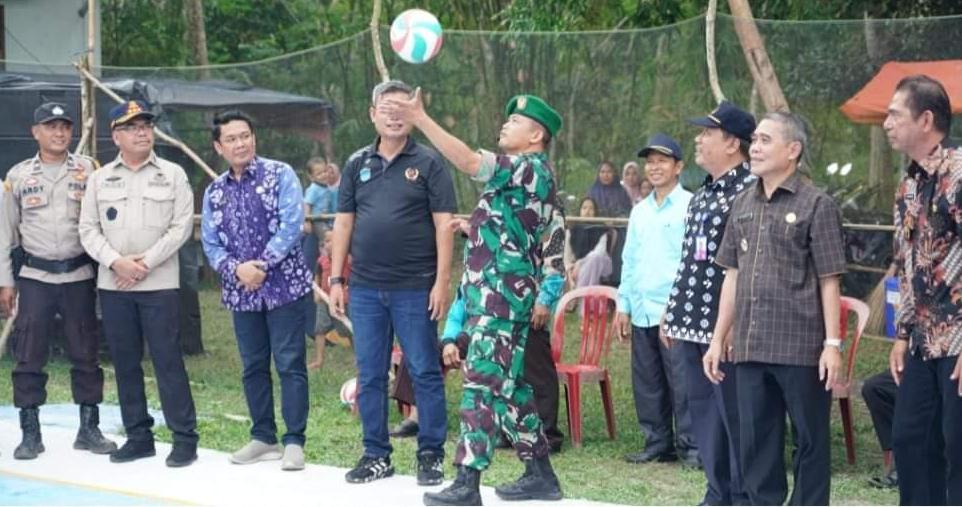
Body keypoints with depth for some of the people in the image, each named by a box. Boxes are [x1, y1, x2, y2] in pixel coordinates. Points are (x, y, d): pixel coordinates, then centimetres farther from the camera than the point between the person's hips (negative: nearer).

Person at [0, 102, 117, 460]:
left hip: (79, 276, 0)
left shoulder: (88, 171, 2)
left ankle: (89, 428, 15)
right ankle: (30, 433, 9)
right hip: (35, 278, 0)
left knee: (85, 354, 5)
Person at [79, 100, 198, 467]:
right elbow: (89, 230, 6)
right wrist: (116, 261, -10)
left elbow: (182, 226, -3)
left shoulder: (172, 175, 3)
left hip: (160, 284, -3)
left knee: (167, 358, -6)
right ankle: (138, 434, 16)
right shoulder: (99, 179, 10)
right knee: (124, 361, 7)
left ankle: (184, 437, -1)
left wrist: (145, 262, -11)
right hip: (112, 285, 3)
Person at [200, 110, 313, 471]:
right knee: (253, 367, 11)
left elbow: (291, 224, -13)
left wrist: (262, 265, -16)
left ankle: (294, 441, 0)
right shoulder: (214, 192, 10)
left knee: (290, 364, -4)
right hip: (241, 292, 5)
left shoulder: (280, 174, -3)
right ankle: (263, 438, 21)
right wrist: (236, 269, -12)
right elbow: (210, 243, 7)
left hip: (284, 286, -5)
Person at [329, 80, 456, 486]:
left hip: (415, 288, -4)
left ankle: (431, 455, 9)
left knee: (425, 373, 1)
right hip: (365, 288, 4)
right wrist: (336, 279, 6)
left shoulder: (428, 163, -1)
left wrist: (442, 281, -11)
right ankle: (376, 455, 17)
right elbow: (344, 222, 12)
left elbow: (443, 224, -5)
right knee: (370, 375, 8)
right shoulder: (358, 164, 10)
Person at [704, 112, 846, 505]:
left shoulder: (816, 205, -4)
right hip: (750, 348, 5)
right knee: (755, 440, 10)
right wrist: (718, 339, 13)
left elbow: (829, 281, -6)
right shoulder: (743, 204, 12)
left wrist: (832, 343, -10)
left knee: (809, 439, 4)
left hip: (801, 349, -5)